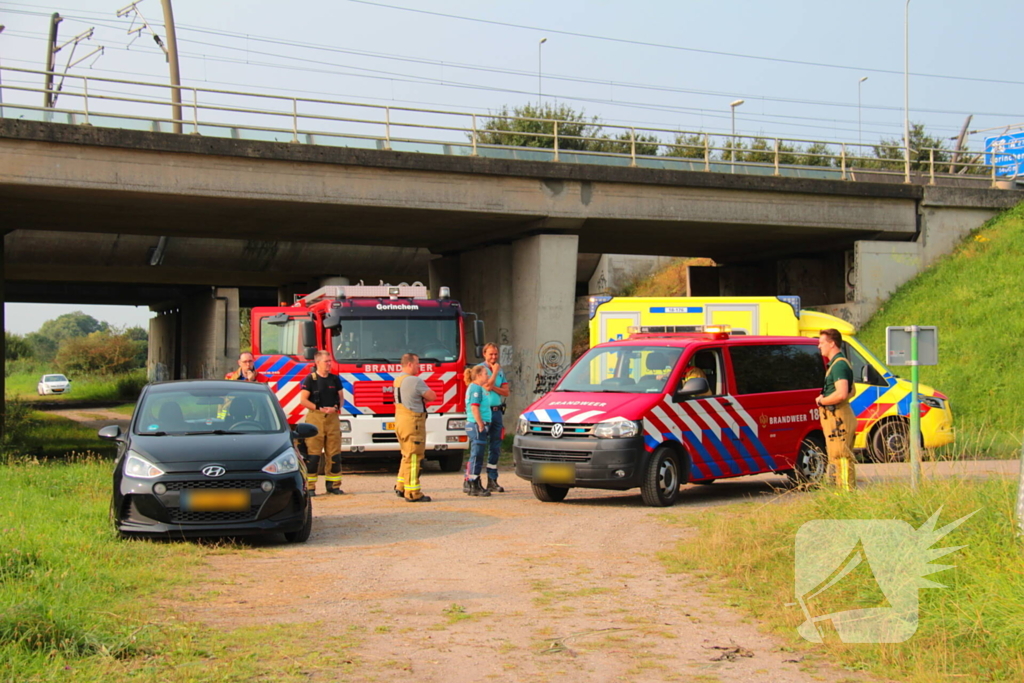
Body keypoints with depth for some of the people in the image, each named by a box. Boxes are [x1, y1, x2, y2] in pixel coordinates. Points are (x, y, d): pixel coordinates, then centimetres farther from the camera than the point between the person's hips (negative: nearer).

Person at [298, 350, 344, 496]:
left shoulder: (335, 379, 13)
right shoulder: (310, 379, -1)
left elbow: (340, 398, 16)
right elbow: (303, 399, -5)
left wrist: (336, 408, -5)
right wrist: (319, 408, -12)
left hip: (332, 418, 4)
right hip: (315, 418, -4)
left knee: (334, 453, 4)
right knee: (313, 454, -5)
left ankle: (333, 485, 12)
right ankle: (309, 487, -2)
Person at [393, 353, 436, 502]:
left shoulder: (397, 380, 15)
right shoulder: (415, 381, -15)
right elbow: (433, 396, -9)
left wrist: (422, 398, 3)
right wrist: (425, 395, 10)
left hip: (400, 421, 10)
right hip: (413, 421, -10)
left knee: (407, 456, 19)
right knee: (414, 458, -6)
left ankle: (401, 487, 22)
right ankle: (413, 493, -5)